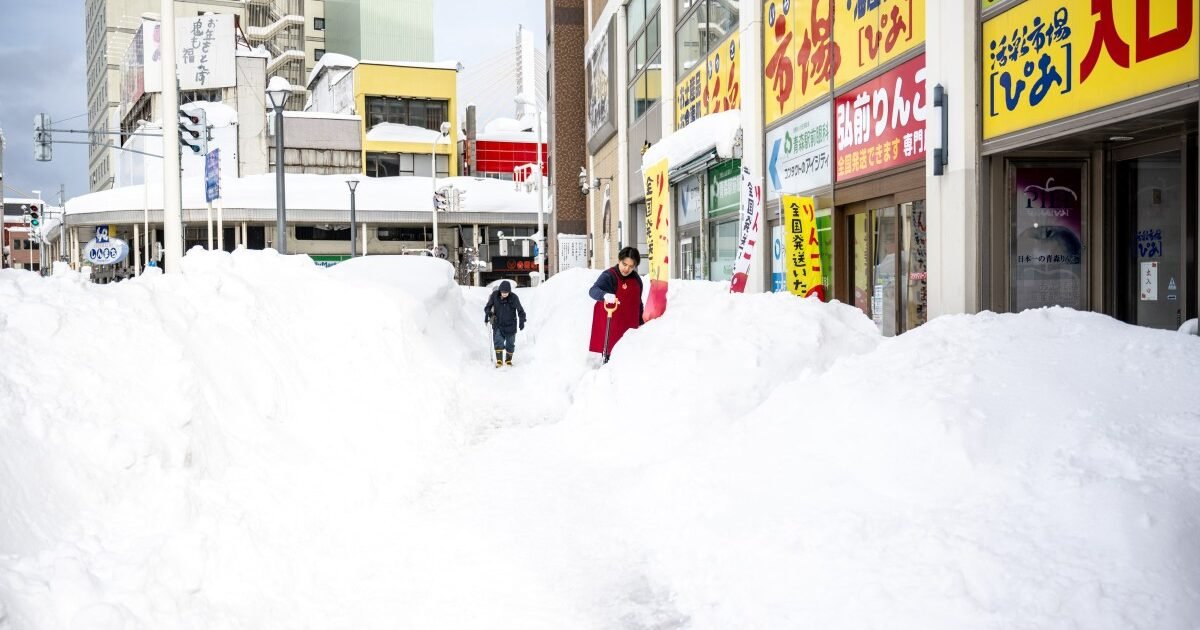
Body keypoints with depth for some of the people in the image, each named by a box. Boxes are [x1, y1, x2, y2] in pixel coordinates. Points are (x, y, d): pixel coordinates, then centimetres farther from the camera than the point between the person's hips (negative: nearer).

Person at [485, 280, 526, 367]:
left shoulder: (514, 297, -15)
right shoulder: (495, 295, -9)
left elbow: (520, 310, -10)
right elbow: (488, 306, 3)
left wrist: (522, 321, -21)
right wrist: (487, 314, -16)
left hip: (510, 325, -1)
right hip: (498, 324, 1)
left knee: (510, 344, 9)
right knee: (498, 342, -12)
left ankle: (508, 360, 28)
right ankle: (499, 361, -9)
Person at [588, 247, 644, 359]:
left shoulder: (636, 279, 8)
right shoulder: (609, 276, -12)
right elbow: (593, 290, -31)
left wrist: (641, 323, 22)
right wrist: (605, 295, -52)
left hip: (630, 327, 6)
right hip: (610, 327, -6)